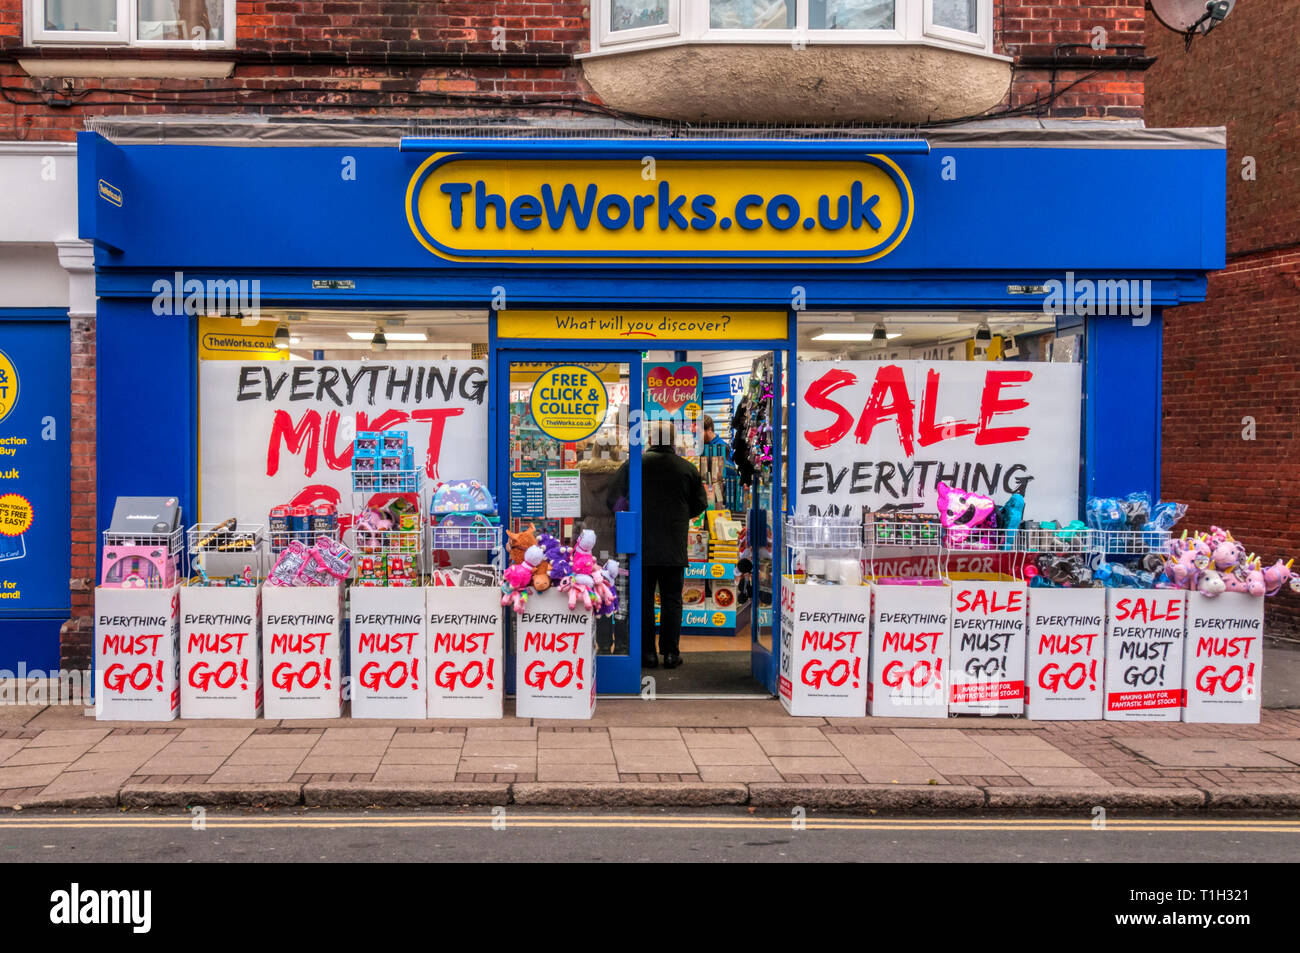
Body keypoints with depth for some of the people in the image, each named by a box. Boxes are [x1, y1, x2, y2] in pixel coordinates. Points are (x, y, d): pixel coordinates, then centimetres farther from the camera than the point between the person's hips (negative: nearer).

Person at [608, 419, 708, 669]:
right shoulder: (687, 468, 0)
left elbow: (612, 499, 0)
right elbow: (700, 504, 9)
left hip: (641, 546, -1)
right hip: (675, 549, 1)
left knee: (643, 600, 6)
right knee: (671, 600, 8)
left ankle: (647, 652, 7)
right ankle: (671, 653, 8)